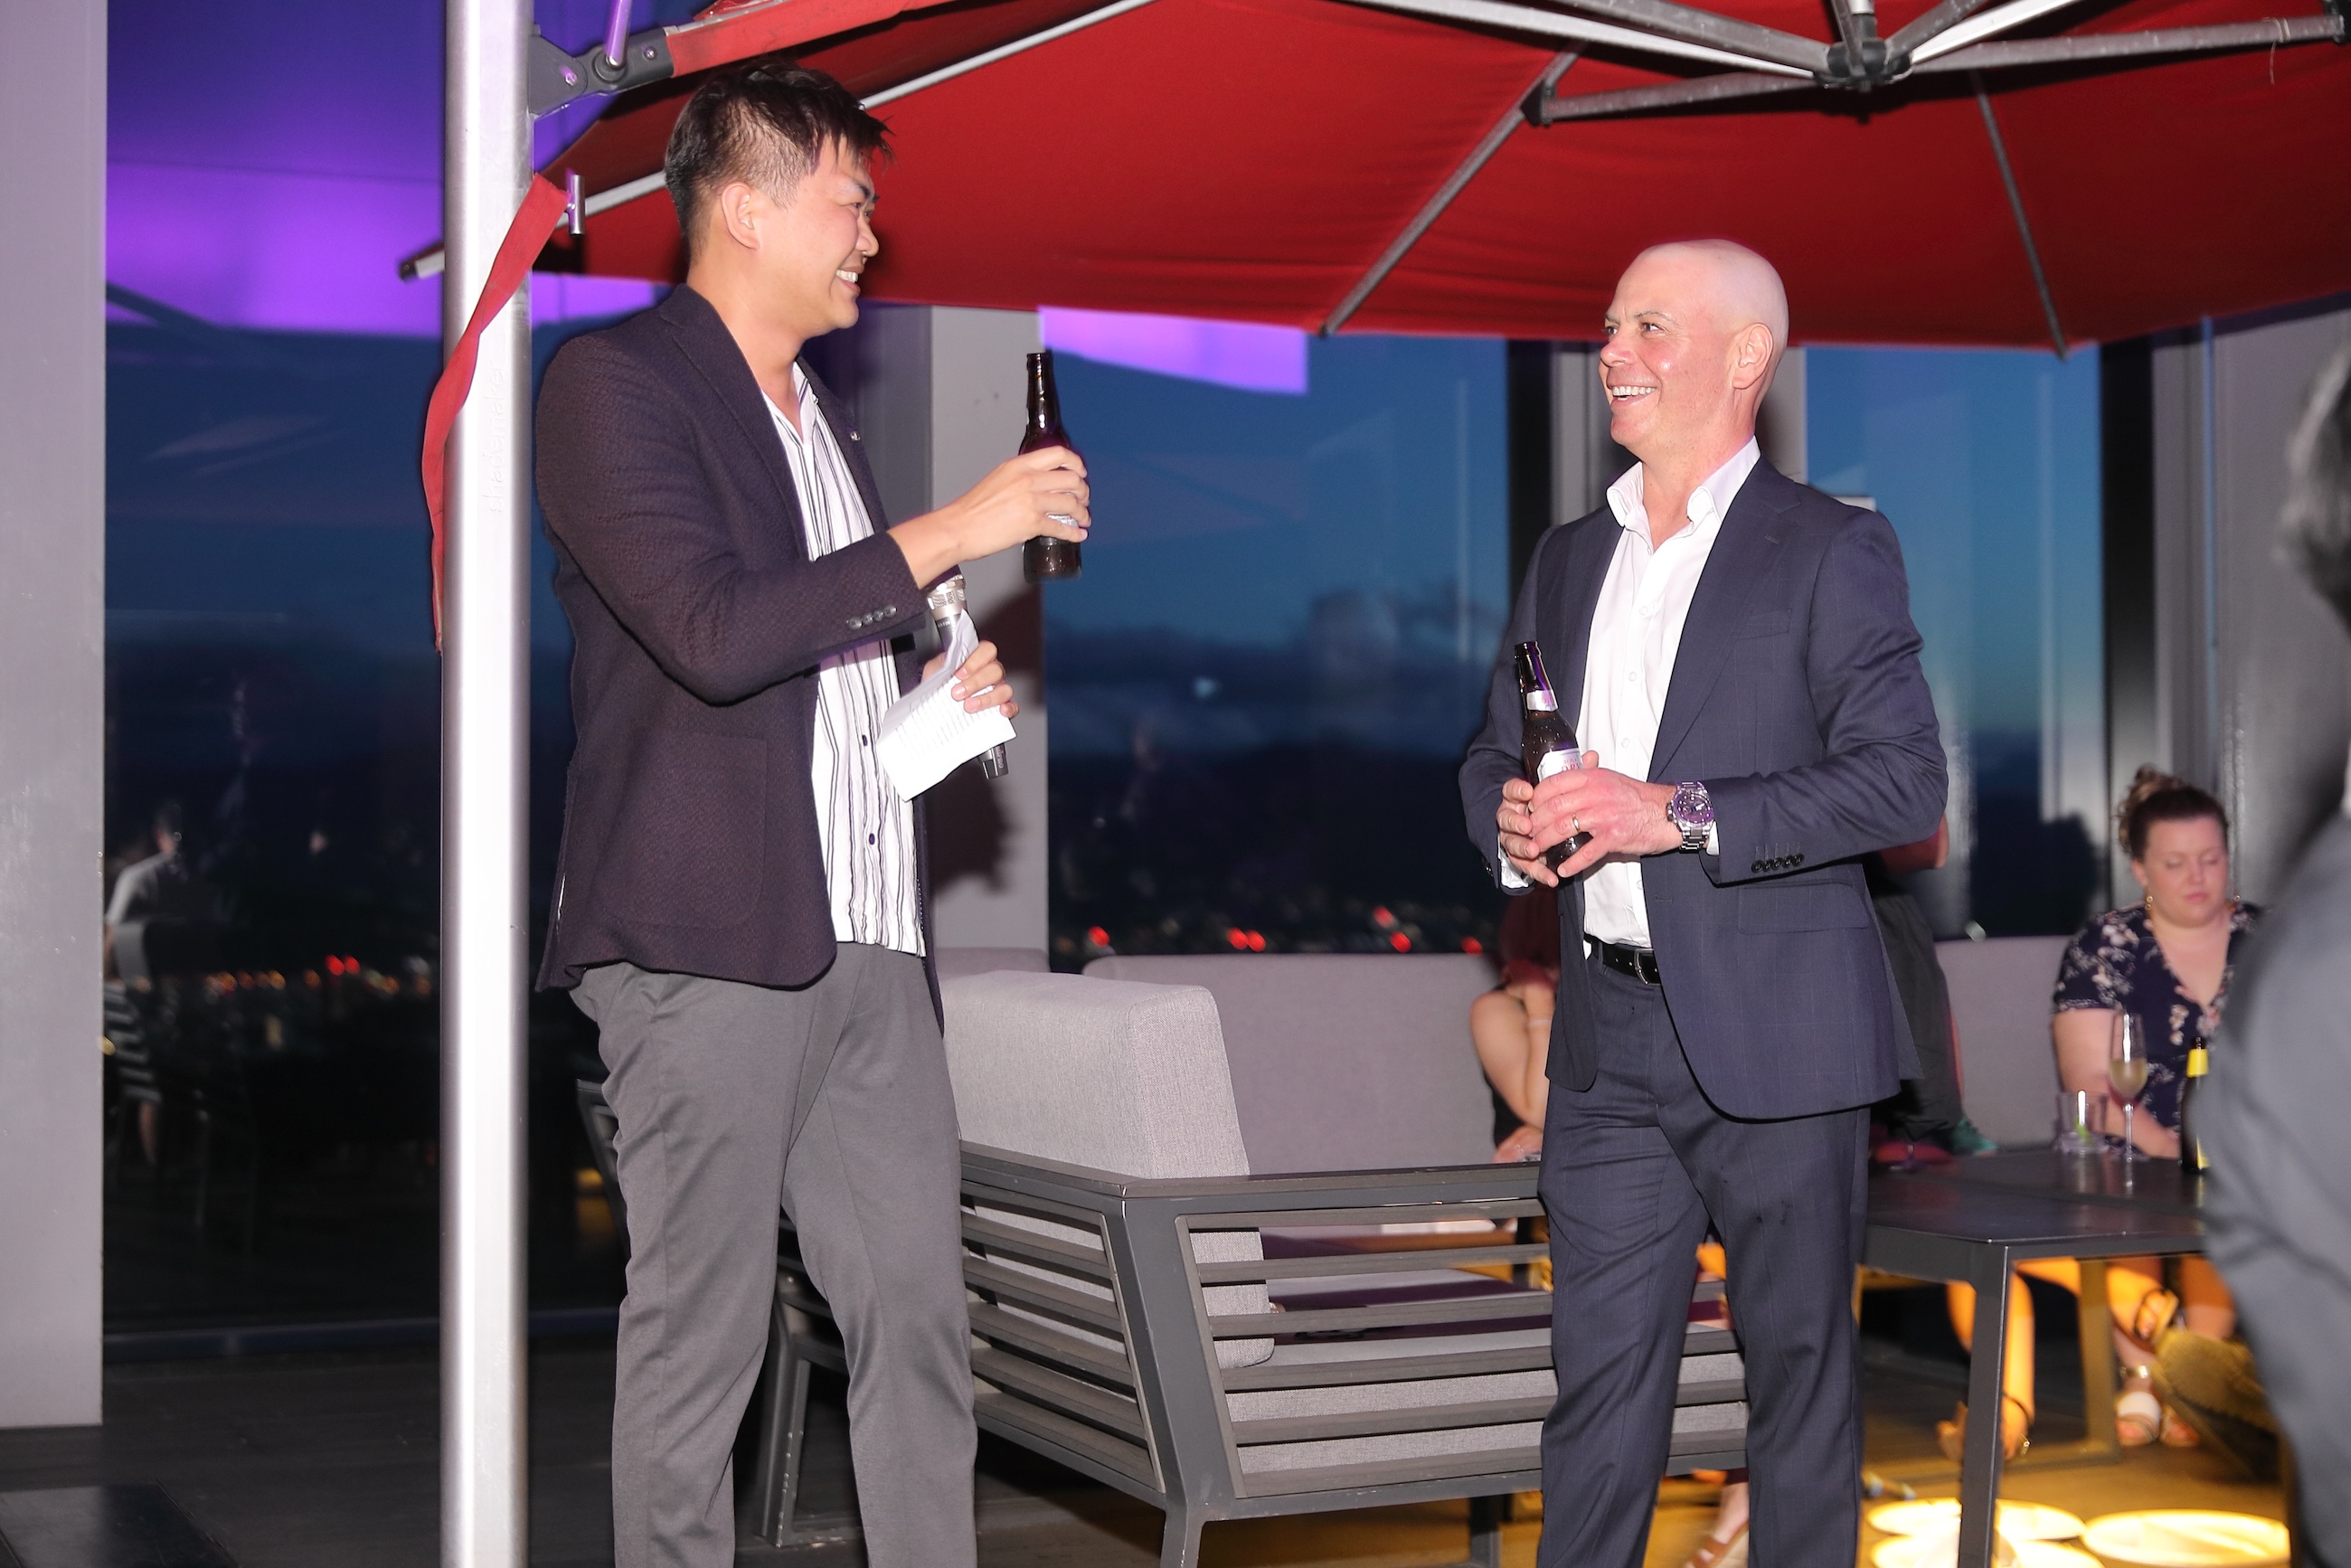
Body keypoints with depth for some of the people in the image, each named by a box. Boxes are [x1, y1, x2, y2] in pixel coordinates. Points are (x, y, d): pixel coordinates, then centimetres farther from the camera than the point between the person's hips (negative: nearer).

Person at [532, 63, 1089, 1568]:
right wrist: (950, 532, -15)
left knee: (919, 1317, 6)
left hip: (870, 942, 8)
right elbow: (716, 635, -18)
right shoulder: (615, 382, -5)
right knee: (700, 1338, -1)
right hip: (711, 942, -8)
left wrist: (935, 693, 10)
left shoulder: (821, 413, 21)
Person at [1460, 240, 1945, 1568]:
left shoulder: (1834, 549, -3)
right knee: (1601, 1375, 5)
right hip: (1609, 1042, 5)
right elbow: (1496, 753, 23)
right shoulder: (1569, 558, 16)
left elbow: (1906, 783, -12)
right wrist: (1509, 821, -1)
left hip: (1775, 1038, -5)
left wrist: (1680, 813, -19)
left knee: (1799, 1365, 6)